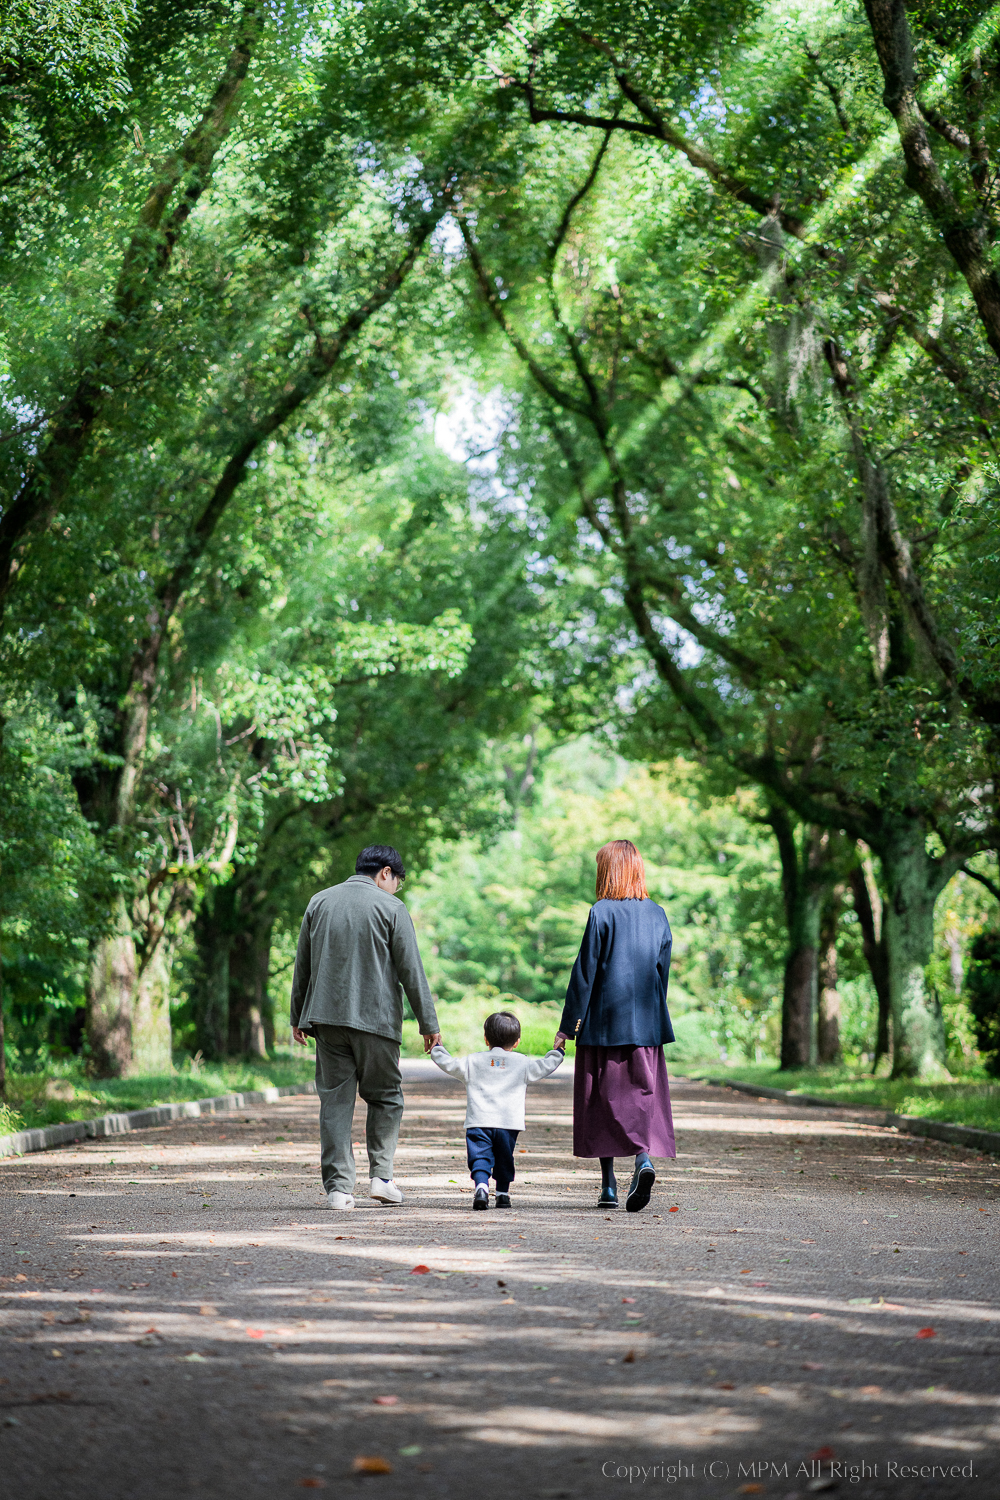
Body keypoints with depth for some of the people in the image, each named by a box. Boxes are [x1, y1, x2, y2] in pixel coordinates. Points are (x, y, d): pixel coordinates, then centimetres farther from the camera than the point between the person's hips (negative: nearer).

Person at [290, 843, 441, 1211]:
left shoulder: (319, 902, 11)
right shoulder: (390, 907, -3)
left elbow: (302, 965, 15)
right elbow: (411, 970, -5)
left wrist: (298, 1016, 21)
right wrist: (428, 1022, -1)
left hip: (326, 1016, 4)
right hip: (375, 1017, -4)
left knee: (335, 1100, 5)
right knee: (386, 1097, 12)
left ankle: (338, 1187, 1)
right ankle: (381, 1175, 6)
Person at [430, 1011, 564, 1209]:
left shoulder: (473, 1061, 7)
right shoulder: (522, 1064, 8)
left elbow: (449, 1064, 12)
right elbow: (547, 1066, 14)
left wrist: (437, 1048, 30)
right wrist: (557, 1051, 33)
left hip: (478, 1122, -1)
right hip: (509, 1124, 1)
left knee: (480, 1158, -5)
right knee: (504, 1159, 16)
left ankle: (481, 1187, -27)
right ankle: (503, 1193, 17)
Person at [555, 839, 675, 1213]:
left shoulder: (602, 913, -9)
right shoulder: (657, 915, 5)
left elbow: (585, 971, -8)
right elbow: (662, 971, 10)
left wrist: (568, 1025, -3)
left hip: (604, 1022, -4)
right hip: (646, 1026, 4)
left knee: (604, 1099, 4)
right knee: (643, 1094, 7)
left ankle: (609, 1187, 6)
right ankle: (644, 1158, -18)